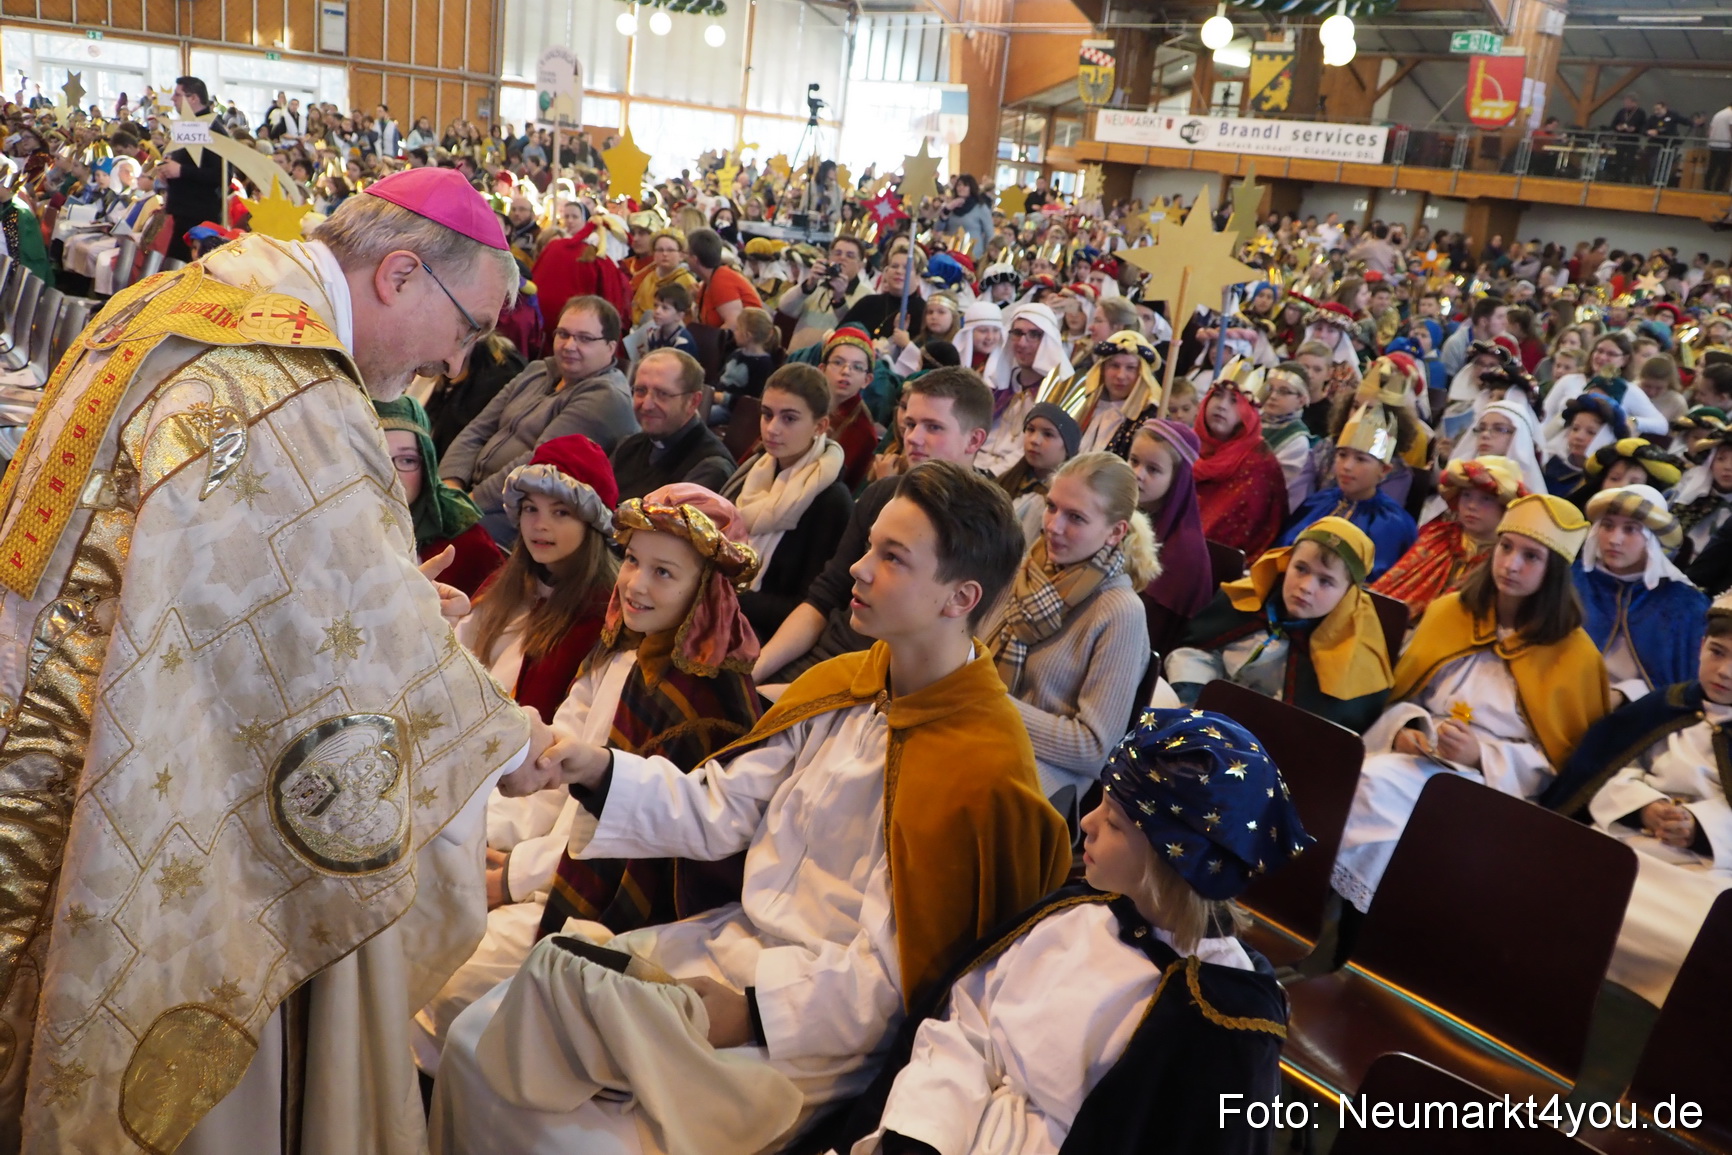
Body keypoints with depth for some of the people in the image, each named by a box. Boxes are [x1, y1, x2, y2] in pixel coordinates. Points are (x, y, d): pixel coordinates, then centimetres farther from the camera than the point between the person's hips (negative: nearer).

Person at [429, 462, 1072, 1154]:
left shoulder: (981, 769, -19)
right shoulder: (837, 688, 4)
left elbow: (884, 980, -17)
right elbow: (718, 811, 3)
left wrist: (745, 1012, -21)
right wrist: (599, 771, -10)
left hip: (812, 1029, -7)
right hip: (735, 942, 7)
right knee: (480, 1038, -2)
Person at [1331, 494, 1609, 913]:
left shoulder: (1572, 652, 2)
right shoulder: (1449, 610, 14)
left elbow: (1557, 758, 2)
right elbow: (1401, 691, 16)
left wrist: (1482, 756, -15)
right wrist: (1402, 730, -8)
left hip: (1495, 781, -3)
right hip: (1415, 755, 4)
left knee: (1376, 784, -34)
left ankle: (1369, 908, -18)